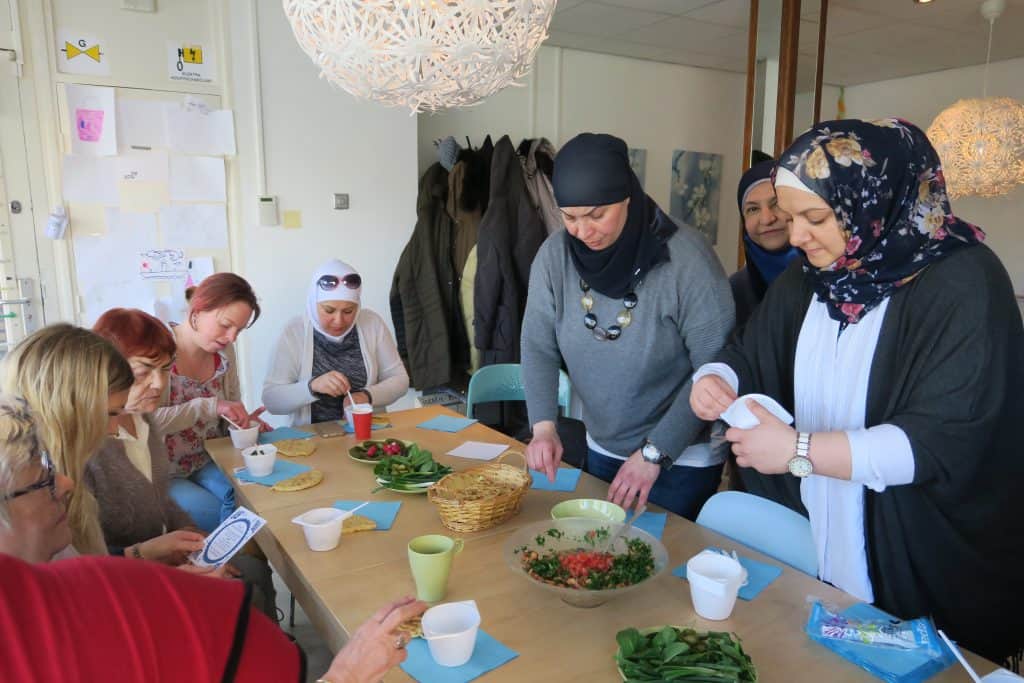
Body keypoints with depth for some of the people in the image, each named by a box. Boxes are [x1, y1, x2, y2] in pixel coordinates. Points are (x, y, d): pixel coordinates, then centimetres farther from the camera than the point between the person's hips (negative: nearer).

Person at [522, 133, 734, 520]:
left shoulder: (686, 258, -23)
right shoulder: (555, 255, -10)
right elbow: (538, 346, -6)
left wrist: (655, 452, -21)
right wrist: (543, 426, -20)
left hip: (683, 458, -4)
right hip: (601, 450, 5)